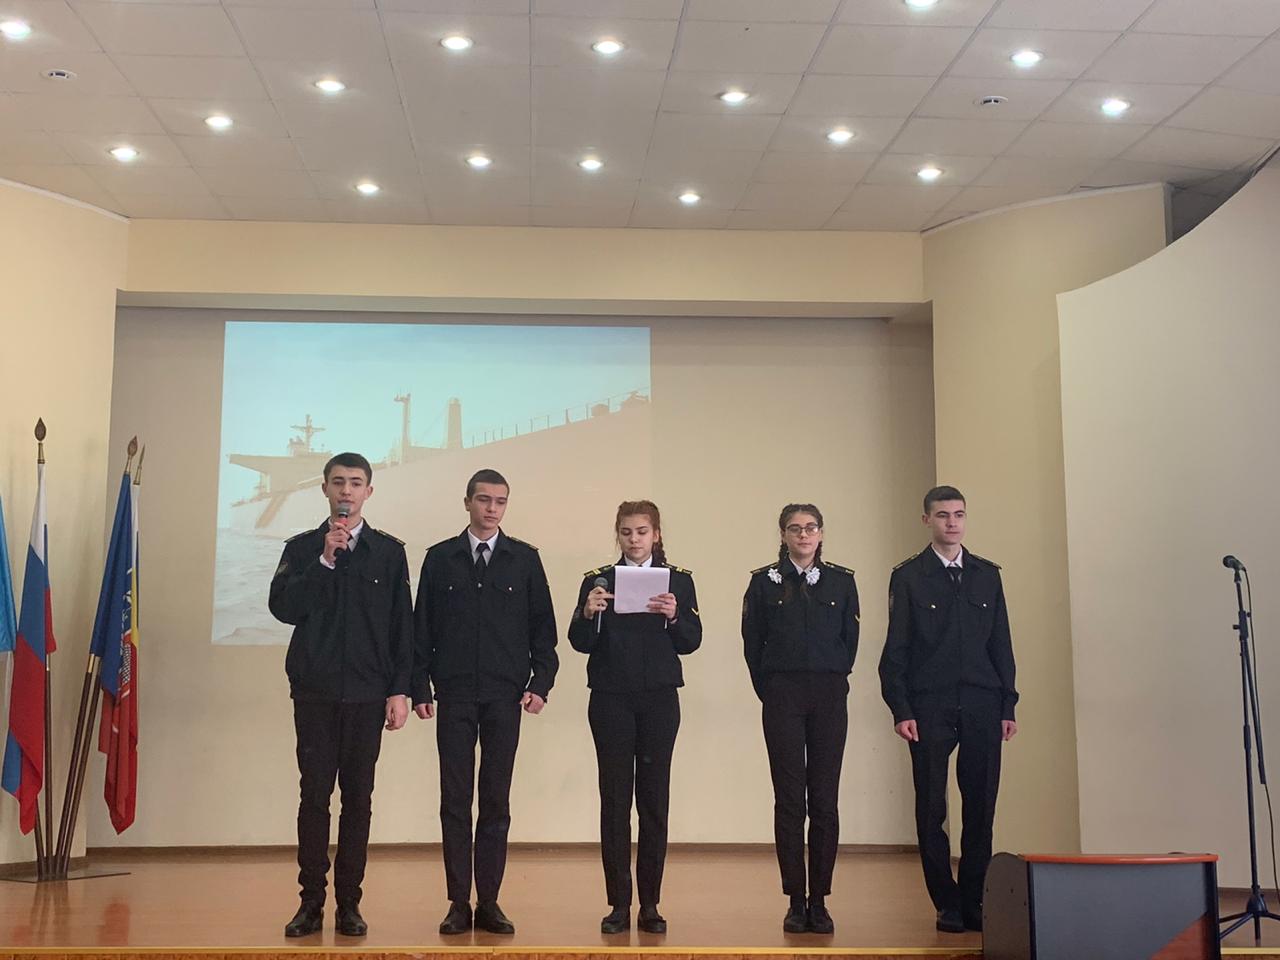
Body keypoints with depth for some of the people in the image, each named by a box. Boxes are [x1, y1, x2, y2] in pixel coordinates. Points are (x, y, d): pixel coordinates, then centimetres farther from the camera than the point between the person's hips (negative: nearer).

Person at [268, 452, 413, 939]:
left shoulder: (389, 552, 7)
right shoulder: (302, 548, 8)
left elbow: (402, 625, 6)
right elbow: (282, 607, -7)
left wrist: (399, 690, 0)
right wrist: (325, 561, -14)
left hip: (367, 694, 0)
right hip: (315, 692, 0)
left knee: (358, 799, 3)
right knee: (314, 795, 2)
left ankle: (349, 904, 10)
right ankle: (311, 901, 10)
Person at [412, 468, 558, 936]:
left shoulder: (525, 559, 6)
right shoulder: (440, 559, 6)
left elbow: (543, 627, 6)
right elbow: (422, 627, 6)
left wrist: (540, 683, -3)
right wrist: (419, 688, -1)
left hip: (505, 697, 0)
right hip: (455, 696, 0)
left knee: (496, 802, 4)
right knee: (455, 801, 2)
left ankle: (489, 902, 11)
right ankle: (458, 902, 8)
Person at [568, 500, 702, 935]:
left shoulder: (678, 580, 8)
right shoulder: (597, 580, 7)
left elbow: (691, 641, 0)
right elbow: (580, 643, 0)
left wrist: (674, 616, -18)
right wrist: (588, 613, -18)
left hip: (659, 699, 0)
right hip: (611, 699, 0)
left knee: (654, 798, 0)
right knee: (614, 799, 0)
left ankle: (650, 904, 8)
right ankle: (619, 904, 6)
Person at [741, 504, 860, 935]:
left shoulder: (841, 581, 8)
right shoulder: (765, 582, 4)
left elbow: (850, 639, 12)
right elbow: (752, 642, 6)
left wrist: (833, 681, 9)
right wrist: (769, 691, 4)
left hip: (829, 697, 1)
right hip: (783, 697, -1)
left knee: (824, 801, 1)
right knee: (789, 800, -1)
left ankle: (819, 901, 7)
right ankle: (795, 902, 4)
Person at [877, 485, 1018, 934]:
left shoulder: (987, 574, 13)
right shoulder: (908, 576, 4)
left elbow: (1001, 643, 13)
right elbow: (895, 649, 1)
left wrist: (1007, 705, 7)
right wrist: (900, 709, -7)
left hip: (981, 707, 3)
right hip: (929, 707, -2)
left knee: (981, 807, 3)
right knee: (932, 809, 0)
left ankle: (973, 901, 14)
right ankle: (947, 904, 10)